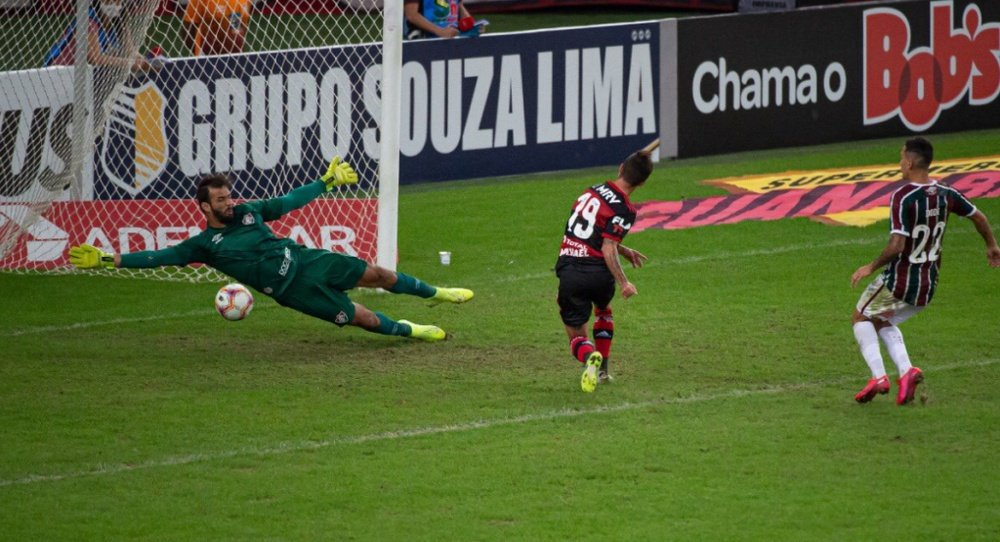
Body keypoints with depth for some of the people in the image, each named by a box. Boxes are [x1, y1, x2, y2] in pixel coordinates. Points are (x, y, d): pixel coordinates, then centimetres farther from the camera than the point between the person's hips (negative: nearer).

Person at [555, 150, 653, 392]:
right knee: (603, 310, 33)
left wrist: (623, 251, 28)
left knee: (577, 337, 8)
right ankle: (602, 369, 29)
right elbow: (608, 250, -17)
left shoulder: (592, 191, 11)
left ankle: (590, 357, -27)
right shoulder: (623, 210, -9)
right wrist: (623, 283, -15)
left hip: (568, 270, 3)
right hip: (597, 272, -3)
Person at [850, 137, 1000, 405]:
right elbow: (978, 217, 12)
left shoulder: (902, 197, -21)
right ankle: (906, 370, 6)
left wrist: (871, 267, -12)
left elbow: (897, 246, -28)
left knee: (862, 318, 18)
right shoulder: (945, 194, -1)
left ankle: (878, 375, 1)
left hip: (898, 282, -6)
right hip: (928, 287, 6)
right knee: (884, 322, 27)